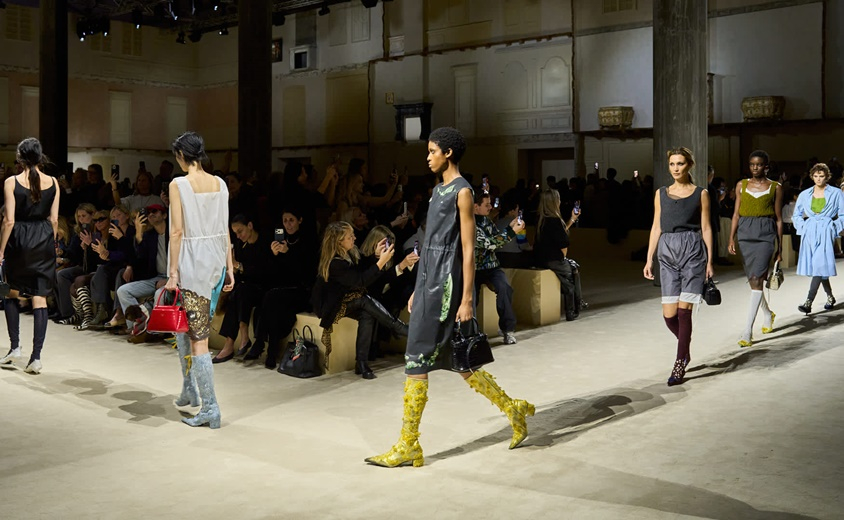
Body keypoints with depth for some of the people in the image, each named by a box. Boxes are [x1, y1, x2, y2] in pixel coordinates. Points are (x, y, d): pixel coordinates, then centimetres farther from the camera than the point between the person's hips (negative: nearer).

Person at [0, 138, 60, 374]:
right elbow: (54, 219, 3)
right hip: (44, 240, 2)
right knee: (40, 299, 2)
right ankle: (36, 357, -1)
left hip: (19, 240, -2)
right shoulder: (52, 183, 1)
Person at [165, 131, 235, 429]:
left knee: (198, 336, -3)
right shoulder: (220, 184, 7)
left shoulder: (178, 185, -10)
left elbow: (177, 231, -13)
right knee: (185, 323, 22)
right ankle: (190, 390, 29)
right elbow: (225, 230, 8)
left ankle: (210, 408, -1)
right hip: (216, 259, 7)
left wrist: (173, 272, -10)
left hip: (191, 262, -6)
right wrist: (229, 268, 12)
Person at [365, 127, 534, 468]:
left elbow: (468, 249, -13)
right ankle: (513, 410, 25)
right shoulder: (439, 189, 18)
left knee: (417, 362, -7)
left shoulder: (462, 191, -9)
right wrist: (418, 289, 19)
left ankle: (408, 446, 1)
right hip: (429, 283, 9)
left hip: (445, 286, -9)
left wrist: (467, 299, -16)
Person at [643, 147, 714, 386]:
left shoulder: (701, 194, 5)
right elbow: (656, 227, 12)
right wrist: (649, 259, 7)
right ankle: (685, 346, 29)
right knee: (669, 314, -1)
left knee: (683, 310, -7)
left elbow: (706, 228, 4)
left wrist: (710, 261, 0)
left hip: (693, 251, -3)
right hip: (667, 252, 3)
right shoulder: (661, 194, 12)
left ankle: (680, 364, 2)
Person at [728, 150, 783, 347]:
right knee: (752, 278, 12)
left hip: (766, 234, -3)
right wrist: (732, 239, 3)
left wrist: (779, 246, 6)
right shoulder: (742, 185, 10)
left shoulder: (775, 187, 4)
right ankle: (767, 314, 39)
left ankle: (748, 331, -14)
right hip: (745, 233, 4)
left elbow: (778, 218, 6)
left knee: (756, 279, -13)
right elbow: (736, 214, 11)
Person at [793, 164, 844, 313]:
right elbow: (797, 215, 21)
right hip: (809, 233, 4)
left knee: (819, 267, -13)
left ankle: (808, 303, -19)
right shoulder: (805, 195, 11)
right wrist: (803, 228, 7)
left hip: (825, 233, -4)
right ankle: (830, 297, 28)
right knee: (819, 268, 8)